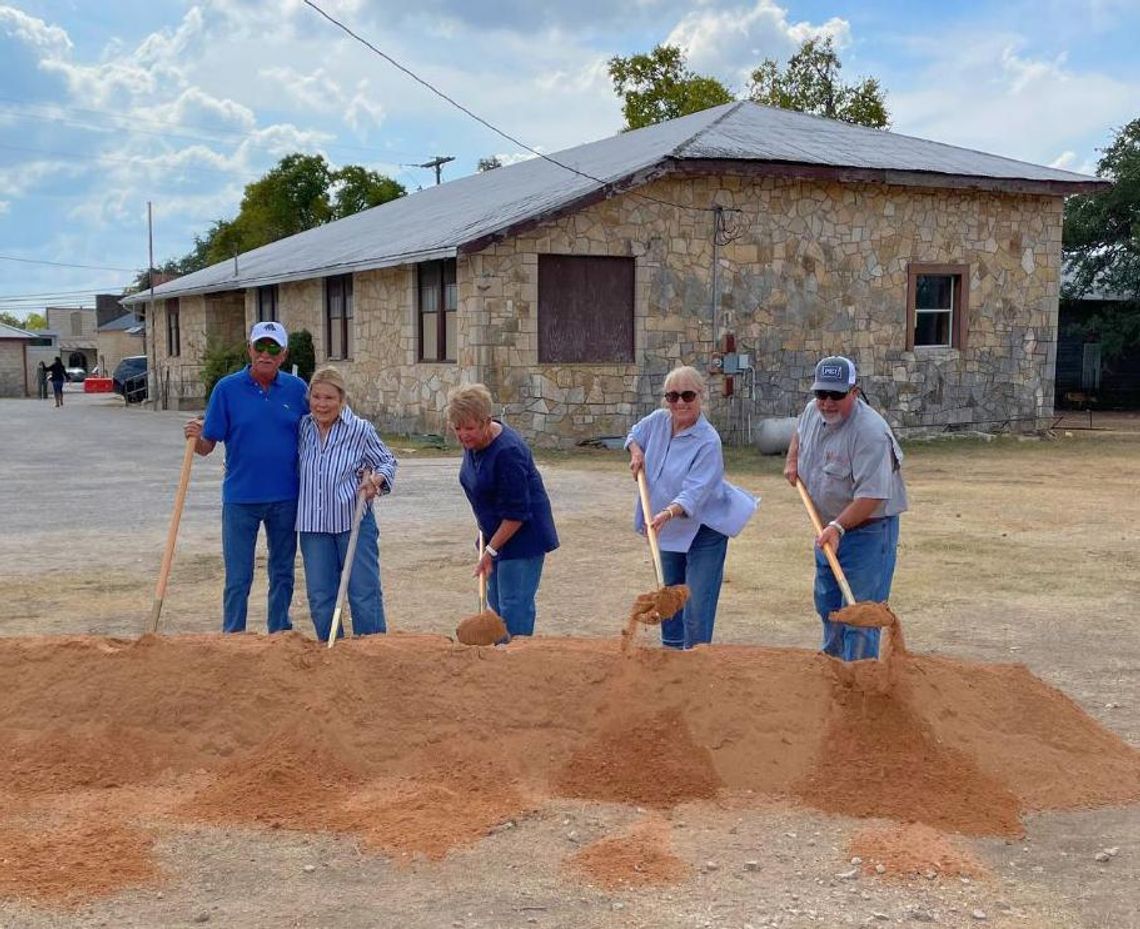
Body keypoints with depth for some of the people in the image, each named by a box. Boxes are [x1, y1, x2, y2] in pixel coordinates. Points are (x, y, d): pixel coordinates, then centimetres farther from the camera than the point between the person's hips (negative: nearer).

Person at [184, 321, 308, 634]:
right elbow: (207, 446, -4)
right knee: (238, 578, 3)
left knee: (282, 573, 13)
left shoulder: (296, 389, 1)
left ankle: (280, 635, 26)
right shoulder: (227, 388, -4)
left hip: (285, 498, 2)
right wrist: (196, 438, -26)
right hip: (240, 498, -2)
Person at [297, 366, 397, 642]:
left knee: (365, 594, 1)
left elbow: (387, 461, 6)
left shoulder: (360, 429, -5)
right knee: (319, 597, 8)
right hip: (313, 525, 3)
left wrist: (375, 479, -13)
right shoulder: (303, 427, 3)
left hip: (354, 520, -3)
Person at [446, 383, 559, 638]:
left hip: (523, 534, -10)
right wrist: (484, 531, 13)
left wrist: (490, 551, -21)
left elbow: (516, 513, -24)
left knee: (514, 607, -8)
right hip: (497, 531, 10)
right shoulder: (473, 442, 0)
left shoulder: (507, 451, -27)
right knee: (496, 602, 15)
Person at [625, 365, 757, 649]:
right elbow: (635, 434, 19)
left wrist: (668, 513, -49)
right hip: (669, 530, 7)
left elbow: (693, 493, -33)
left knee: (697, 611, -9)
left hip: (703, 531, -7)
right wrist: (636, 452, -2)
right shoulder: (658, 420, -5)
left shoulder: (708, 442, -25)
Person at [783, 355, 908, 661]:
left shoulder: (870, 432, -27)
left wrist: (838, 527, -37)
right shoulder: (812, 411, -2)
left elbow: (871, 496, -32)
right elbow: (799, 432, 26)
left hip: (866, 531, -9)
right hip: (829, 527, 9)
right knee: (827, 606, 24)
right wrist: (792, 460, 11)